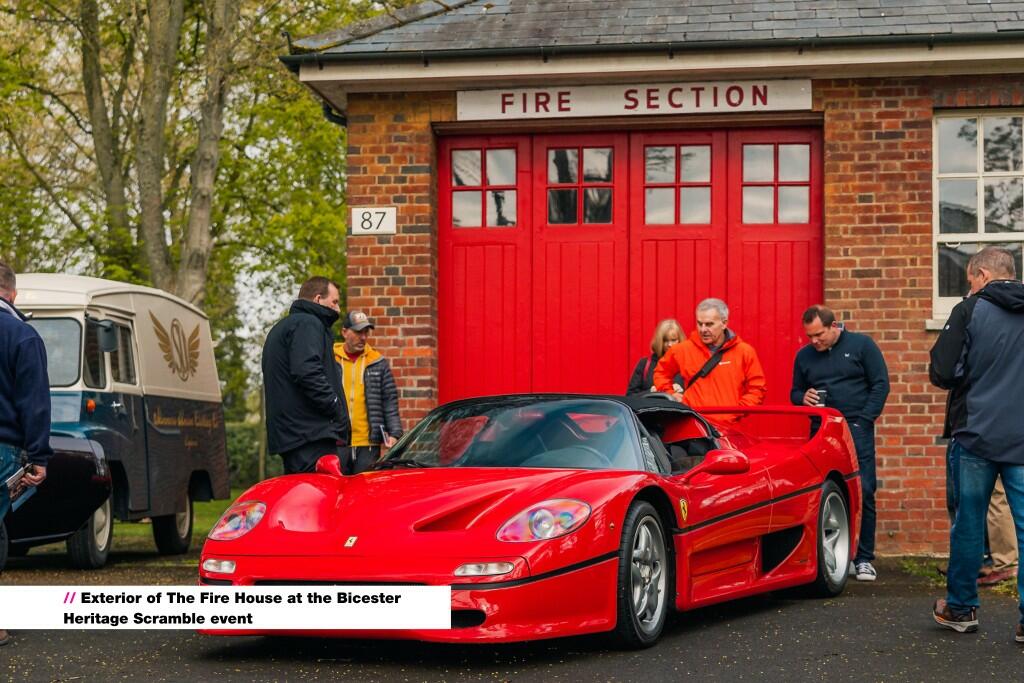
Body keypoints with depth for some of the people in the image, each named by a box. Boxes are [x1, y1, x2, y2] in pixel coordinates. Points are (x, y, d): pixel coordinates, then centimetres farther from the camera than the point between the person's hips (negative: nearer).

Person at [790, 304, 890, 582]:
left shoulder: (861, 345, 3)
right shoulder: (804, 356, 13)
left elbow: (880, 384, 2)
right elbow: (795, 393, 22)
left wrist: (863, 420, -7)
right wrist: (803, 398, -3)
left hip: (856, 429, -3)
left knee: (863, 494, -6)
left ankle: (863, 559, 0)